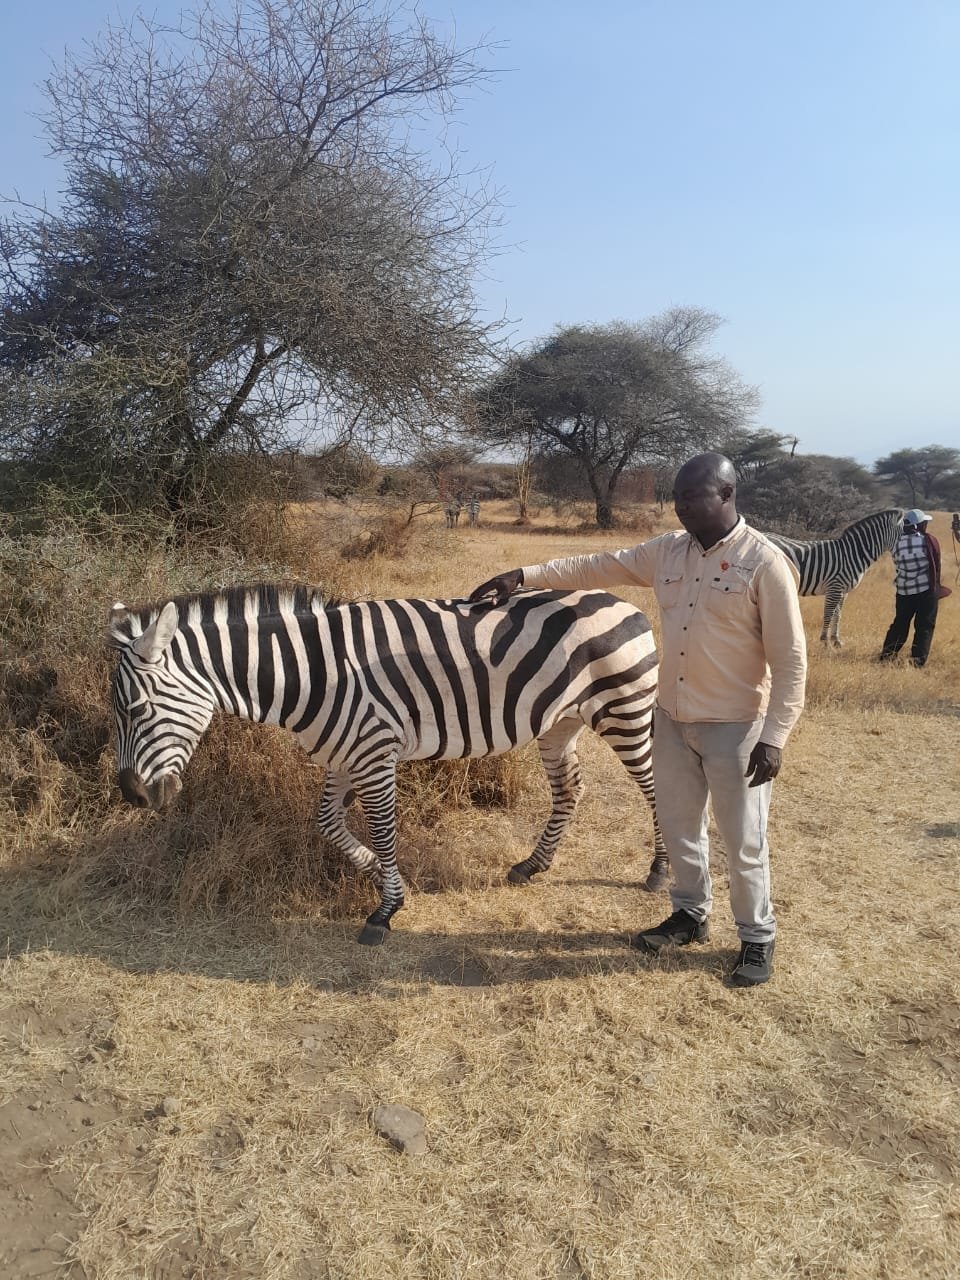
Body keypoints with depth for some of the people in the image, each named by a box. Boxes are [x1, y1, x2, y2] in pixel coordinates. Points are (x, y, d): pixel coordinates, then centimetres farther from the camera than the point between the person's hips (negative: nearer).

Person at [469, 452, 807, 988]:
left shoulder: (765, 563, -16)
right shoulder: (668, 551, 2)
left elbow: (790, 659, -15)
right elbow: (598, 567, 9)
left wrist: (774, 737, -18)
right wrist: (526, 576, 2)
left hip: (734, 727, -6)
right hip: (672, 719, 6)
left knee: (744, 841, 7)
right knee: (679, 826, 19)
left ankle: (758, 938, 28)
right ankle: (691, 914, 40)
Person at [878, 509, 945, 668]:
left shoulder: (898, 543, -1)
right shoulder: (928, 540, -10)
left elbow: (898, 565, 6)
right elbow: (936, 565, -2)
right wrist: (935, 585, 12)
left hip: (903, 590, 4)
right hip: (926, 590, -4)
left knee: (900, 624, 16)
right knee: (924, 626, 4)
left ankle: (886, 655, 16)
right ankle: (918, 660, 2)